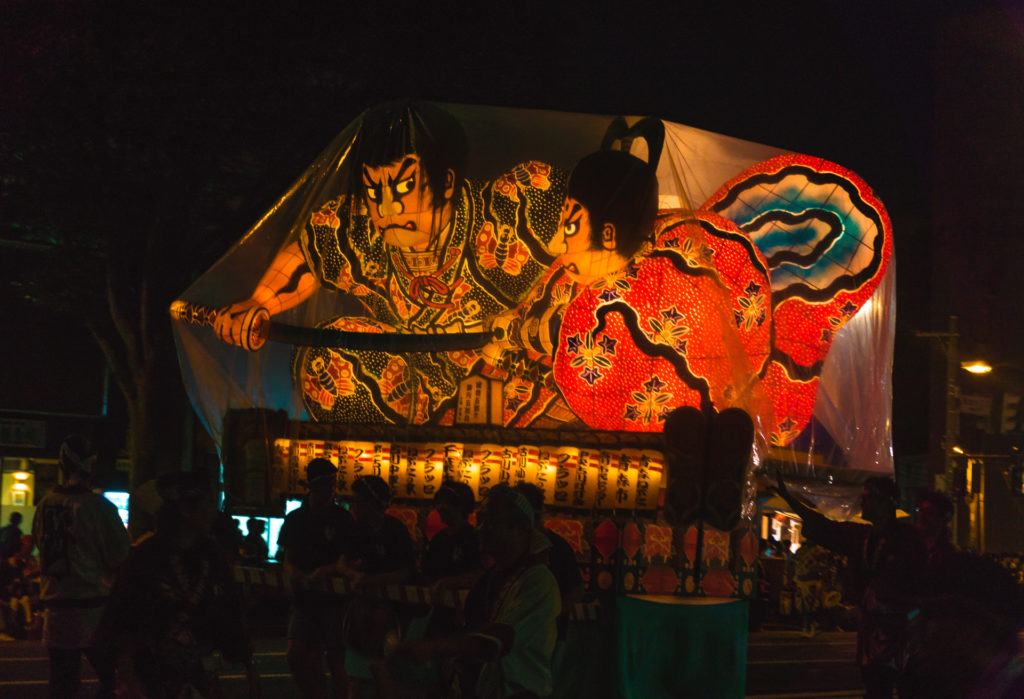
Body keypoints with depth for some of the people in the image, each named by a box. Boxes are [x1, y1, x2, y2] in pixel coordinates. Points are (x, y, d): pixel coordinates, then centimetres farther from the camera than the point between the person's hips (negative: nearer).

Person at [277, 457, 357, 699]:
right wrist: (302, 579, -14)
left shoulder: (343, 520, 0)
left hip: (335, 597, -3)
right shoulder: (295, 519, 10)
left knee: (336, 659, -4)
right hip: (304, 598, 3)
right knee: (296, 656, -4)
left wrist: (323, 573, -25)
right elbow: (288, 562, 8)